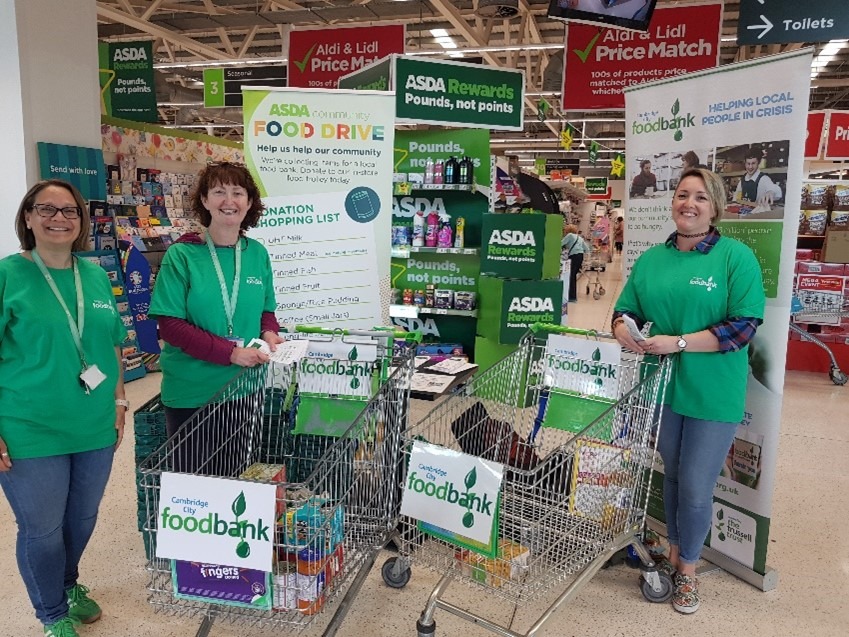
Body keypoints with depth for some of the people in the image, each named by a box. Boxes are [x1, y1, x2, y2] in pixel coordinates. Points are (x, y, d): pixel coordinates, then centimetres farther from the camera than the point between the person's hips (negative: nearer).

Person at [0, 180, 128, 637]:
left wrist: (119, 401, 9)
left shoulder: (96, 275, 5)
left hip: (95, 427, 5)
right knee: (41, 528, 10)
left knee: (83, 518, 20)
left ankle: (69, 584, 47)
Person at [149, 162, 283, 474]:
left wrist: (269, 332, -10)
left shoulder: (257, 253, 3)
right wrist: (230, 352, -22)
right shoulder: (182, 255, -10)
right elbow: (170, 325, -14)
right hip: (191, 394, -4)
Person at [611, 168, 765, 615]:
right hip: (662, 387, 4)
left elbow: (745, 325, -16)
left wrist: (678, 343, -23)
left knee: (696, 489, 4)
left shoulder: (736, 257, -9)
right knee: (672, 475, 19)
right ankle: (673, 552, 40)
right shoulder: (650, 259, 6)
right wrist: (623, 328, -15)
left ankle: (687, 569, 29)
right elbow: (626, 309, 10)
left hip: (713, 394, -4)